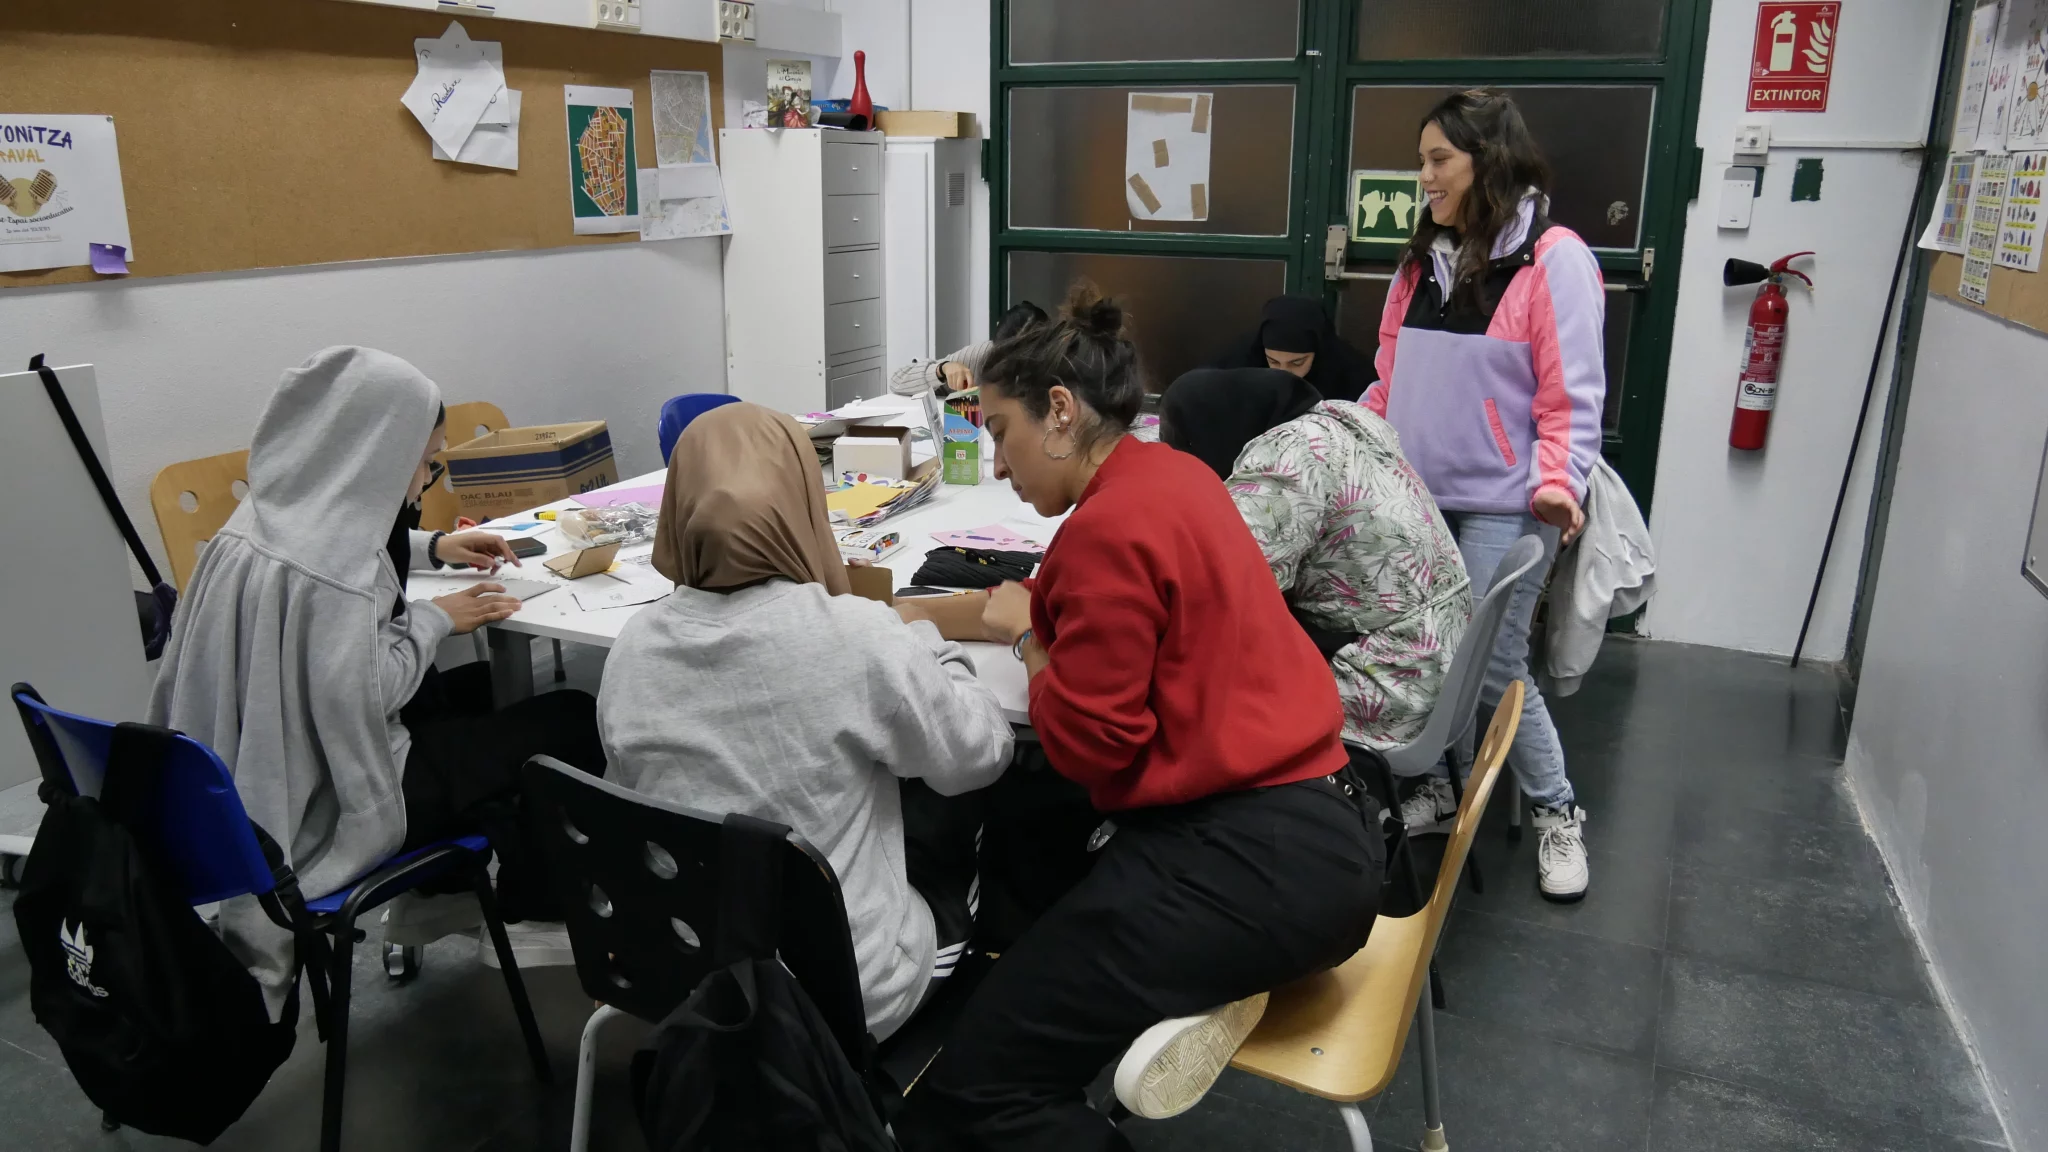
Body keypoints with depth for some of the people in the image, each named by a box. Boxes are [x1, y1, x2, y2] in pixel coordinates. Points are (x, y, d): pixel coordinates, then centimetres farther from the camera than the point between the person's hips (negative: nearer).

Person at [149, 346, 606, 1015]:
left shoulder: (267, 520, 2)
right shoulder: (328, 570, -29)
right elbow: (363, 694, -27)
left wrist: (432, 549, 18)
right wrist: (436, 621, -12)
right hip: (330, 813, -10)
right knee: (573, 724, -2)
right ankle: (536, 902, 22)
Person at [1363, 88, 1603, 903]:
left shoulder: (1553, 258, -6)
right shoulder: (1423, 260, 13)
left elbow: (1572, 392, -9)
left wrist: (1559, 483, -19)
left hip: (1501, 506, -5)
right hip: (1415, 495, 6)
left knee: (1494, 668, -3)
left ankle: (1556, 814, 18)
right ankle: (1435, 786, 28)